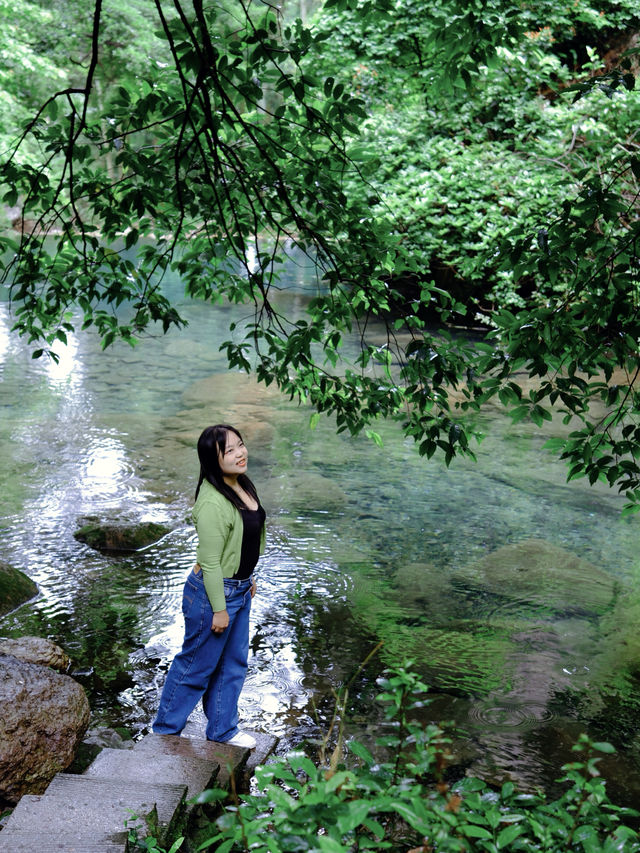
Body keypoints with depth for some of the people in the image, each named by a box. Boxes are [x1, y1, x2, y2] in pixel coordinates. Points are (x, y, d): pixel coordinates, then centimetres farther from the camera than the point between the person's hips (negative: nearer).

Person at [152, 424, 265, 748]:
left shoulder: (242, 485, 1)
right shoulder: (213, 503, -28)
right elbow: (210, 562, -24)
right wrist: (219, 609, -19)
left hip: (239, 590, 9)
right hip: (214, 592, -9)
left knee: (233, 663, 20)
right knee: (196, 666, 8)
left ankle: (222, 729, 37)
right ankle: (165, 731, 28)